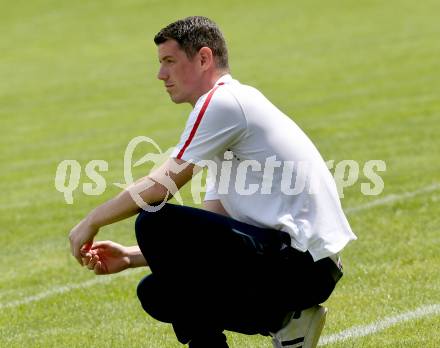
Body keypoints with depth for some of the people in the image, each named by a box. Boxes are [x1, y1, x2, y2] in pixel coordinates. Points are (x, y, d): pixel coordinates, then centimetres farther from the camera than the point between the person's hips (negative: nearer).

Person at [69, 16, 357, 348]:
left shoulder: (222, 101, -9)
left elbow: (160, 187, -13)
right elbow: (210, 233, 21)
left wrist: (93, 221, 2)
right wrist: (131, 257, 14)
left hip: (301, 261, -10)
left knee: (154, 222, -16)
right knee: (156, 293, 11)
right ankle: (283, 320, 9)